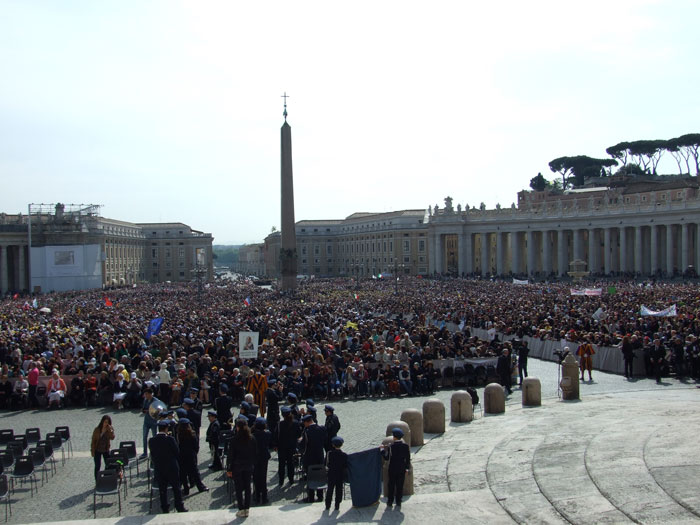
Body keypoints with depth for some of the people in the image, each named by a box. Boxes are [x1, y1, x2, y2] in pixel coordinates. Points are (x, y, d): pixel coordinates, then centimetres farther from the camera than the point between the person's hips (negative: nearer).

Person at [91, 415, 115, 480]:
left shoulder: (110, 429, -7)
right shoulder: (97, 429, -13)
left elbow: (112, 437, -22)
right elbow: (93, 440, -6)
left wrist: (110, 430, -31)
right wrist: (92, 450, -7)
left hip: (106, 450, 2)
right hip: (97, 450, -2)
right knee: (97, 466, 2)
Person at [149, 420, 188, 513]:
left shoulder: (151, 441, -7)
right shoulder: (170, 439, -17)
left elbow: (152, 455, 1)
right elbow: (177, 453, -9)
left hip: (158, 469, 3)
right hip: (172, 468, -3)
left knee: (162, 489, 13)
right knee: (176, 488, 10)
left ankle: (165, 509, 17)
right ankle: (180, 507, 15)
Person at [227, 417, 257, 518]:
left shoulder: (235, 439, -15)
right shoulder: (252, 438, -3)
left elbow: (231, 455, -11)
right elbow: (255, 453, 3)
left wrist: (229, 469, -5)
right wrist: (253, 464, 11)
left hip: (237, 467, -4)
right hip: (248, 467, 4)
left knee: (238, 488, 5)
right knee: (247, 487, 12)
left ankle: (241, 510, 7)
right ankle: (247, 508, 16)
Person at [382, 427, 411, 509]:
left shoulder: (391, 447, -15)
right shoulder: (406, 446, -8)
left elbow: (387, 458, -7)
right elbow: (408, 458, -1)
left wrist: (383, 450, 5)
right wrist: (407, 468, 10)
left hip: (392, 469, -2)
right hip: (402, 469, 2)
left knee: (391, 485, 12)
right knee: (400, 486, 10)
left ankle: (390, 502, 18)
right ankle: (398, 503, 13)